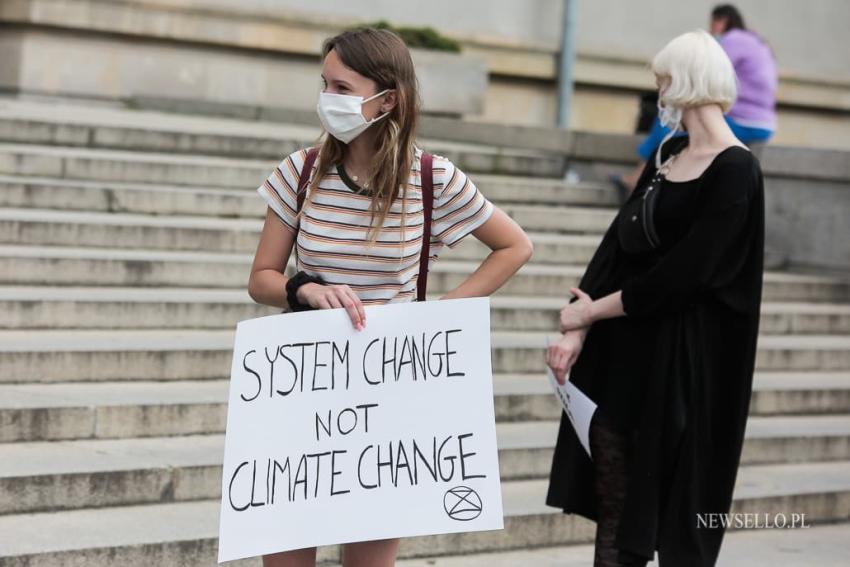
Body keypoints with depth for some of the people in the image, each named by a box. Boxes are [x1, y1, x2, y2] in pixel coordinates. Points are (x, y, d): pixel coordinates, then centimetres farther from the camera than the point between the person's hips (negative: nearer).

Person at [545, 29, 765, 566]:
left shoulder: (736, 170, -15)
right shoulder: (668, 155, 11)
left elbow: (683, 275, -19)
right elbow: (618, 240, 6)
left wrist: (591, 310, -10)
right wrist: (576, 331, -4)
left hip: (684, 360, -7)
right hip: (623, 344, 7)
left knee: (674, 507, 1)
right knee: (615, 500, 8)